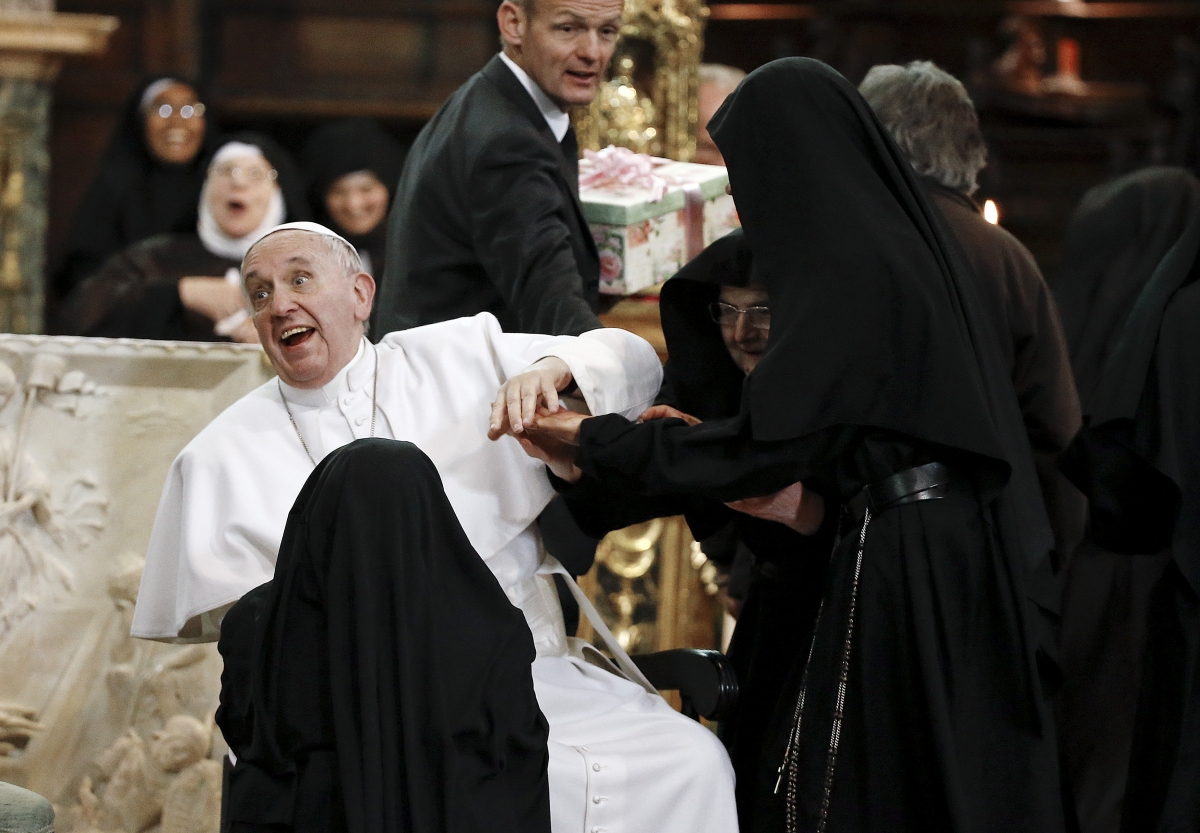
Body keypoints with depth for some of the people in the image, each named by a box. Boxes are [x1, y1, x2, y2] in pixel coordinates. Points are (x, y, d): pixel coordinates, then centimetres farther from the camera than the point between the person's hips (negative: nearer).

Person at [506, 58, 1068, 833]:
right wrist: (824, 490, 18)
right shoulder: (906, 237, 12)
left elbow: (767, 439, -18)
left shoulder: (848, 265, -15)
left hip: (903, 562, -9)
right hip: (960, 540, 9)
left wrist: (597, 444, -11)